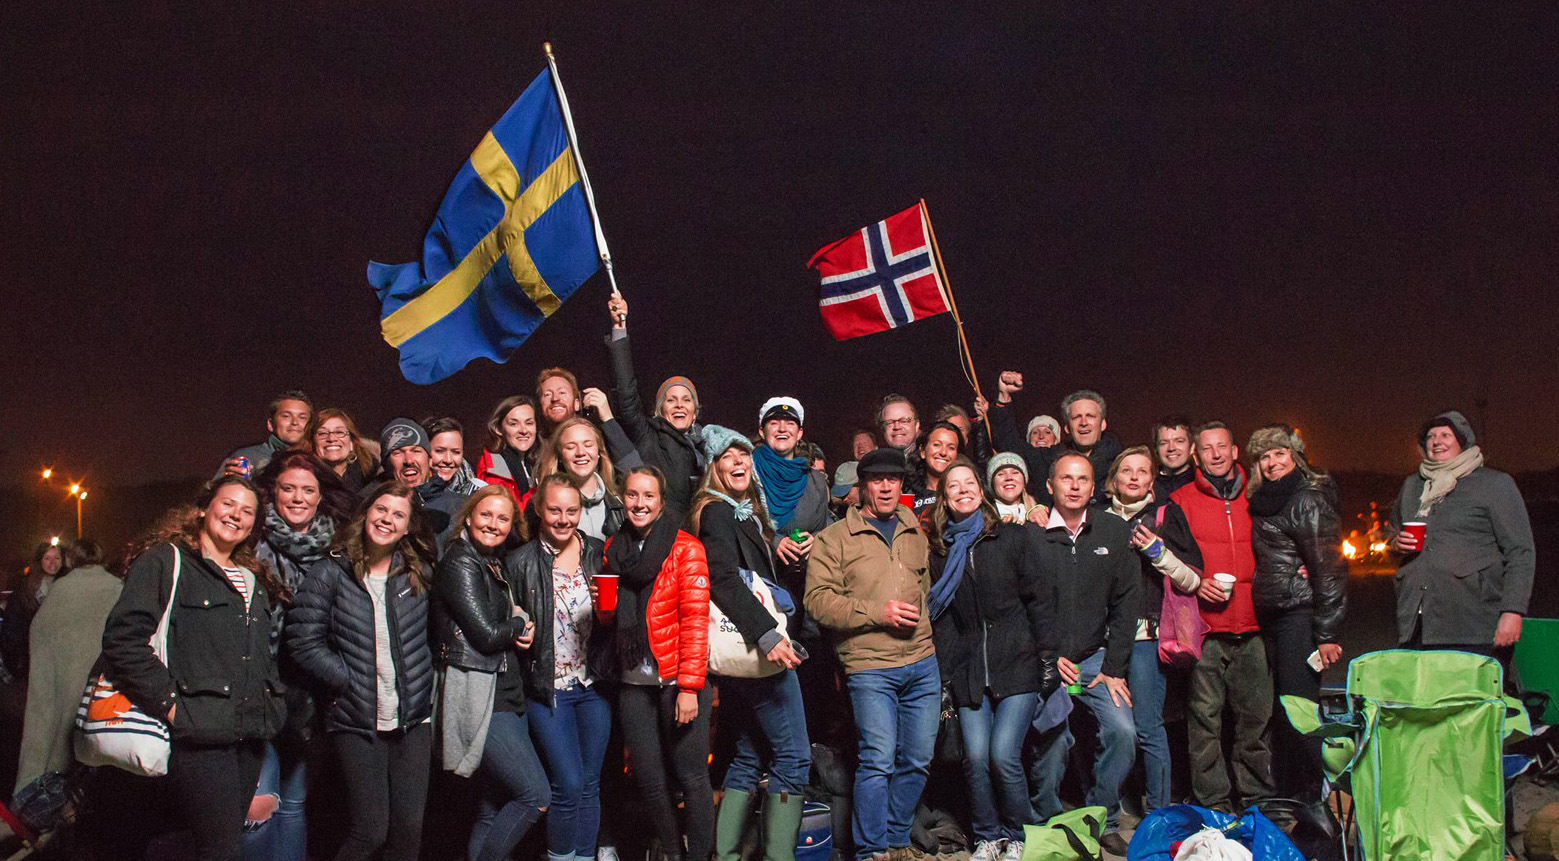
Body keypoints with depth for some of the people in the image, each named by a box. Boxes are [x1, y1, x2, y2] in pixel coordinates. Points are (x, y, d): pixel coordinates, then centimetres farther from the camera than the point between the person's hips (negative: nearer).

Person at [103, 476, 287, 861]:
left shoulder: (254, 580, 21)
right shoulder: (165, 561, -2)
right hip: (199, 733, -7)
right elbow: (123, 639, -12)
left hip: (250, 735, 7)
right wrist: (169, 704, -15)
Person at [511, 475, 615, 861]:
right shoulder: (520, 562, -3)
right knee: (568, 784, -7)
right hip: (547, 687, -3)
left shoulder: (599, 553, 5)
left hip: (594, 685, 3)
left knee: (590, 785, 9)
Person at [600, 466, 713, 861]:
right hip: (634, 682, 5)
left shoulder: (685, 548, -4)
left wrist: (689, 687, -15)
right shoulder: (614, 548, 11)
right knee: (649, 780, 9)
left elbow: (695, 620, -9)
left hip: (677, 681, -5)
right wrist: (604, 607, -2)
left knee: (692, 777, -2)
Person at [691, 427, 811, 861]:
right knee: (794, 756, -7)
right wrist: (768, 634, -28)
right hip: (754, 648, -9)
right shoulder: (718, 513, -8)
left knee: (750, 755, 13)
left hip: (761, 646, 9)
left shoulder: (748, 513, 20)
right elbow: (724, 580, -21)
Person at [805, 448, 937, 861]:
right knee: (879, 760, -8)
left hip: (922, 662, 5)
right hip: (870, 667, -5)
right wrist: (878, 612, -15)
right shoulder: (834, 538, -1)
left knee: (918, 759, 9)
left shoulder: (916, 532, 15)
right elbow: (819, 600, -9)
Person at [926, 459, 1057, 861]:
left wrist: (1048, 660, -2)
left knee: (1003, 756, -10)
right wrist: (943, 675, 6)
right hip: (967, 673, 3)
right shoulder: (939, 551, 11)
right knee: (975, 758, -4)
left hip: (1017, 666, -2)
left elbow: (1040, 599, 2)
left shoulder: (1015, 537, 4)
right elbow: (938, 617, 12)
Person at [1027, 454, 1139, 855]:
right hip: (1043, 661, -2)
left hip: (1095, 657, 3)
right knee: (1051, 743, -7)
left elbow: (1127, 601, 4)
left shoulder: (1115, 532, 3)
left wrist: (1114, 667, 0)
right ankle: (1047, 825, 18)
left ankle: (1104, 820, 11)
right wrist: (1048, 658, -7)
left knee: (1123, 732, -11)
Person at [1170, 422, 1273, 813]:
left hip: (1251, 627, 3)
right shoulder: (1180, 502, 6)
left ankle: (1258, 797, 19)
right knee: (1205, 716, -1)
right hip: (1203, 626, -2)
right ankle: (1213, 802, 8)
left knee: (1257, 714, 5)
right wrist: (1195, 583, -11)